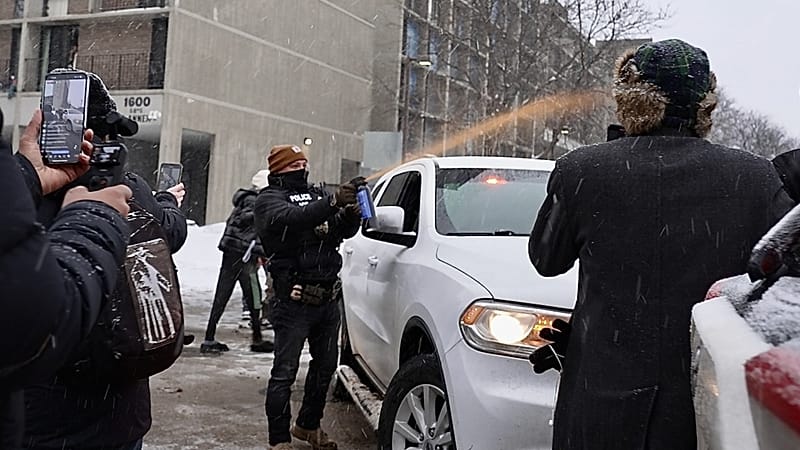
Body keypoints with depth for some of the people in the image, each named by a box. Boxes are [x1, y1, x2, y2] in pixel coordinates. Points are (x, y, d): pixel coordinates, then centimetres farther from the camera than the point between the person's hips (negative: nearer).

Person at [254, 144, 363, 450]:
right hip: (294, 301, -7)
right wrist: (333, 203, -35)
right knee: (285, 372, -1)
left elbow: (344, 231, 6)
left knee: (325, 366, 16)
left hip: (328, 298, 7)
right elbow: (292, 219, -25)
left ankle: (308, 425, 34)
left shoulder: (318, 195, 17)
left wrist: (351, 213, -17)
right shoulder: (270, 198, -2)